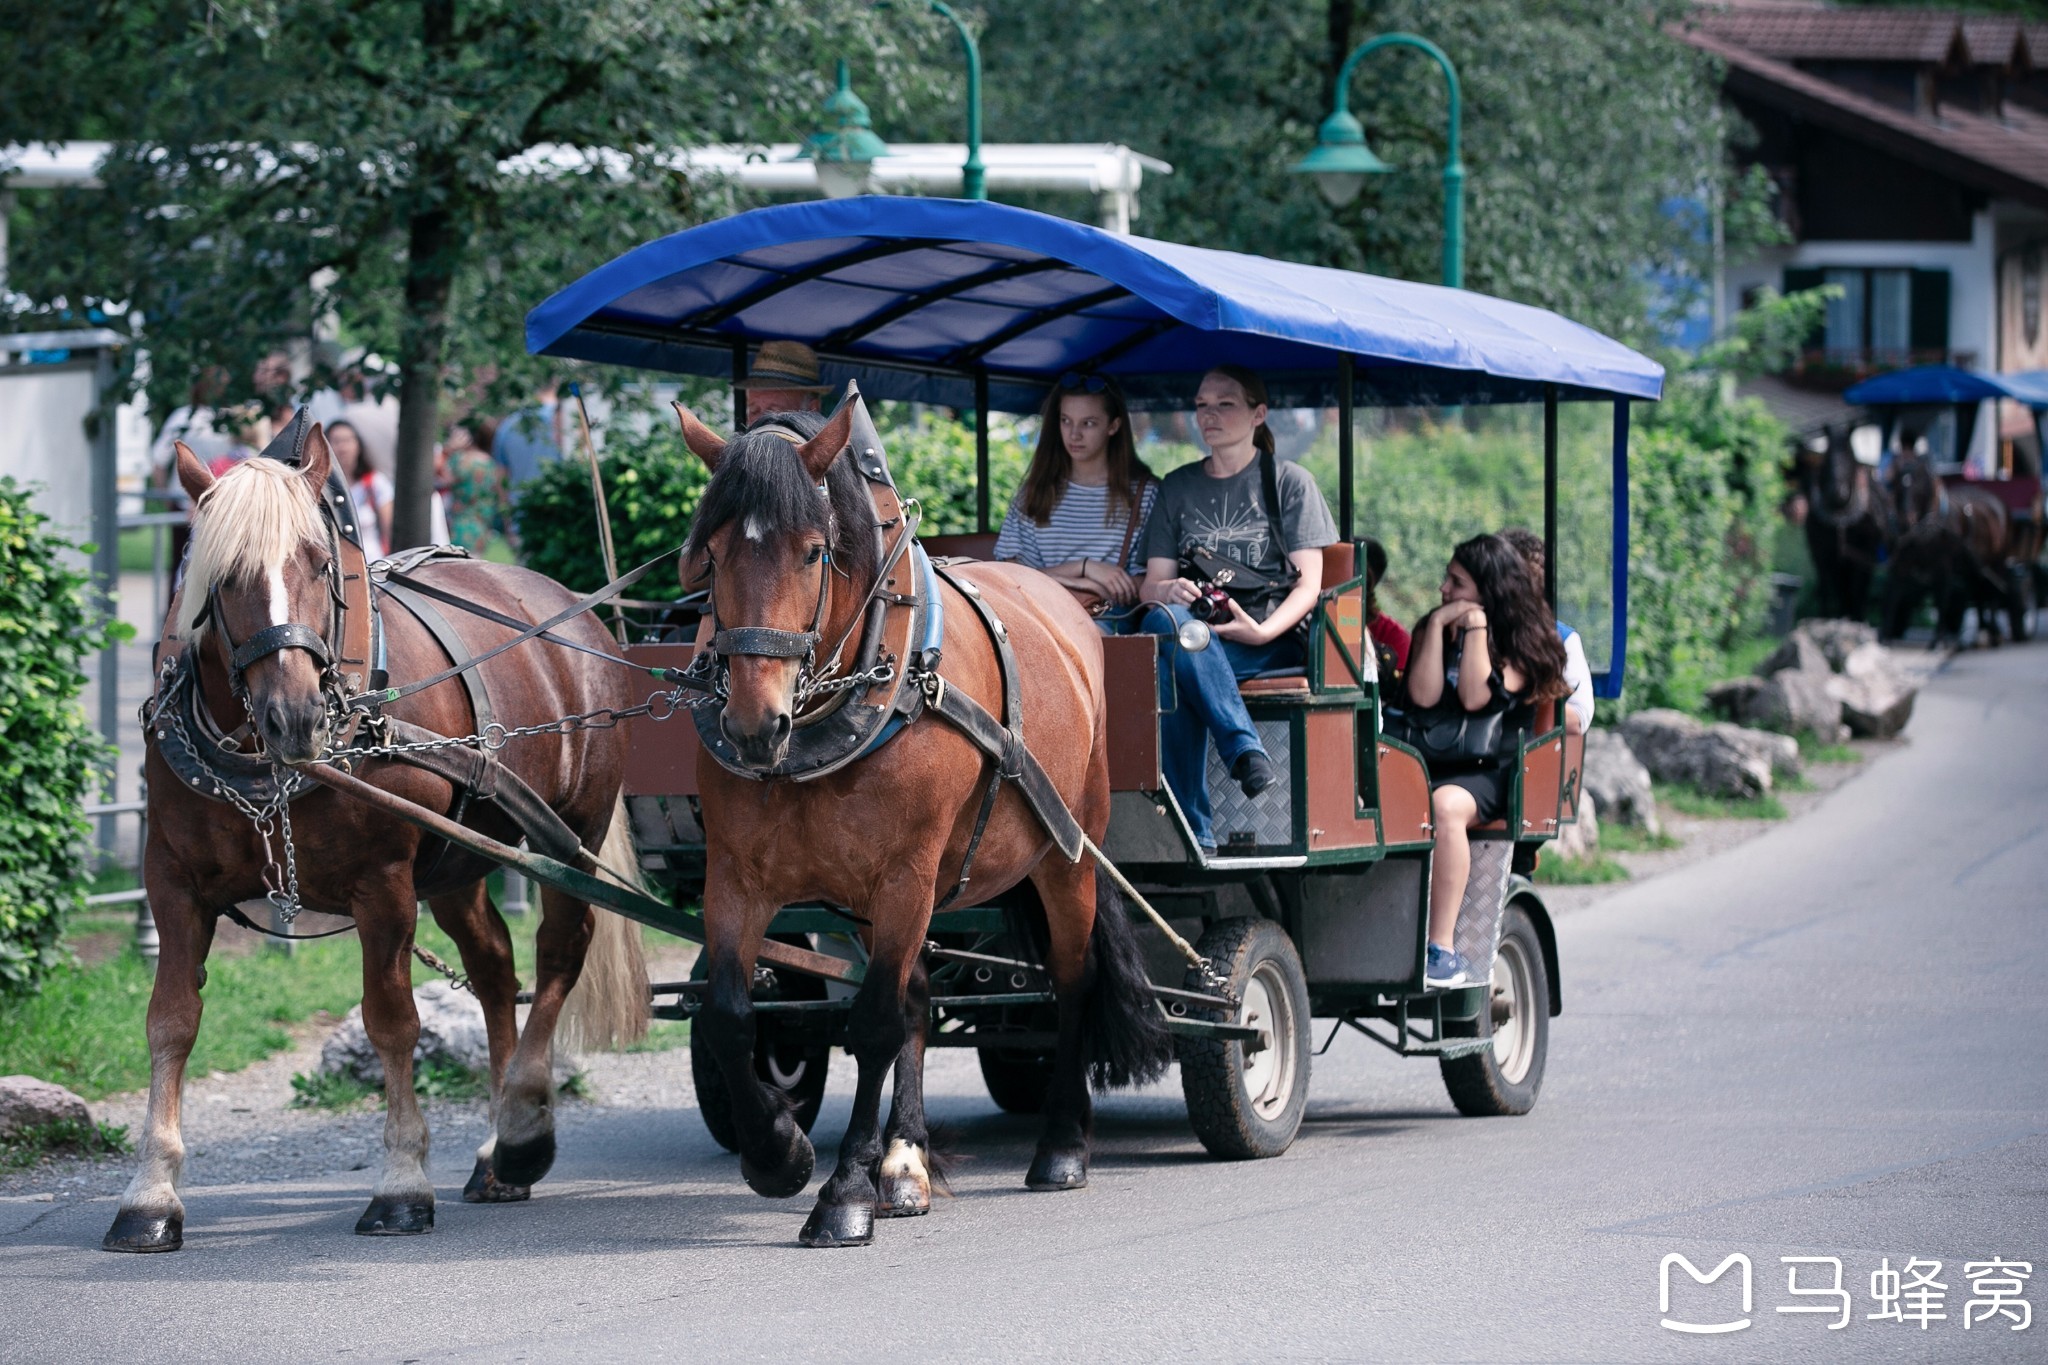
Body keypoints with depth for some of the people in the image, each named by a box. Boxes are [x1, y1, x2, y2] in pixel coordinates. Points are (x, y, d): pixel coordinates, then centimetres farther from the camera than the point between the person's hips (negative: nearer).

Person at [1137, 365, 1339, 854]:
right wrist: (1168, 589, -13)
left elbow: (1309, 583, 1)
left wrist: (1263, 631, -18)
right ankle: (1192, 832, -39)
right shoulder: (1177, 488, 20)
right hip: (1196, 645, 3)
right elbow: (1151, 584, 13)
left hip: (1270, 644, -3)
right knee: (1165, 619, -37)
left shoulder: (1290, 482, 9)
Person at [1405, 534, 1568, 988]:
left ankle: (1443, 951, -38)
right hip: (1424, 763, 4)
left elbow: (1475, 698, -11)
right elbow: (1423, 696, -3)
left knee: (1445, 805, -39)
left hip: (1488, 773, -3)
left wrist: (1475, 626, -9)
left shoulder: (1521, 640, 5)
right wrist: (1439, 624, -5)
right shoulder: (1430, 629, 14)